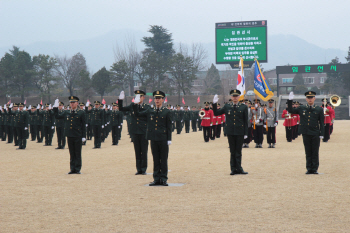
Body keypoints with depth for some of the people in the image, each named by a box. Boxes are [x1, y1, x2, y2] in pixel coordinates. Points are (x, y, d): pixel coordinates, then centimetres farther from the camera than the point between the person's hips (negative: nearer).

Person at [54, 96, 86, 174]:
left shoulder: (81, 113, -1)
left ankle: (77, 169, 7)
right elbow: (57, 116, 20)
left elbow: (83, 125, -2)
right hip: (69, 136, 4)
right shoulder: (66, 113, 9)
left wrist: (84, 136, -6)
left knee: (78, 154, 2)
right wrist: (55, 107, 11)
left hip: (78, 136, -4)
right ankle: (72, 169, 14)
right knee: (72, 154, 9)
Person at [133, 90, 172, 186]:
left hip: (163, 139, -3)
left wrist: (169, 139, -5)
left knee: (164, 159, 1)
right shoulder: (149, 111, 9)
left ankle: (163, 179, 7)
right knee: (156, 160, 8)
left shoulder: (167, 112, 1)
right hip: (153, 139, 3)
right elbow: (137, 114, 15)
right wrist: (136, 104, 3)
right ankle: (156, 179, 13)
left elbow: (169, 127, 0)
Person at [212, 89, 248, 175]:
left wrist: (246, 133, -2)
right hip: (230, 133, 2)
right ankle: (233, 169, 9)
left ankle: (238, 168, 7)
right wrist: (214, 104, -2)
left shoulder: (244, 107, 2)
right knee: (232, 152, 6)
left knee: (238, 152, 2)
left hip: (240, 133, -2)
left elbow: (246, 121, 2)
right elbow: (216, 113, 11)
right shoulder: (226, 107, 7)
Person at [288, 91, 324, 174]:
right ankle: (309, 169, 12)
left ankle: (314, 169, 7)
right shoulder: (302, 108, 8)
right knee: (308, 153, 7)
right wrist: (290, 100, 1)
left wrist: (321, 134, -3)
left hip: (315, 134, -2)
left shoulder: (319, 109, 3)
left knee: (315, 153, 1)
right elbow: (290, 110, 12)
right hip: (306, 134, 2)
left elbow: (322, 123, 3)